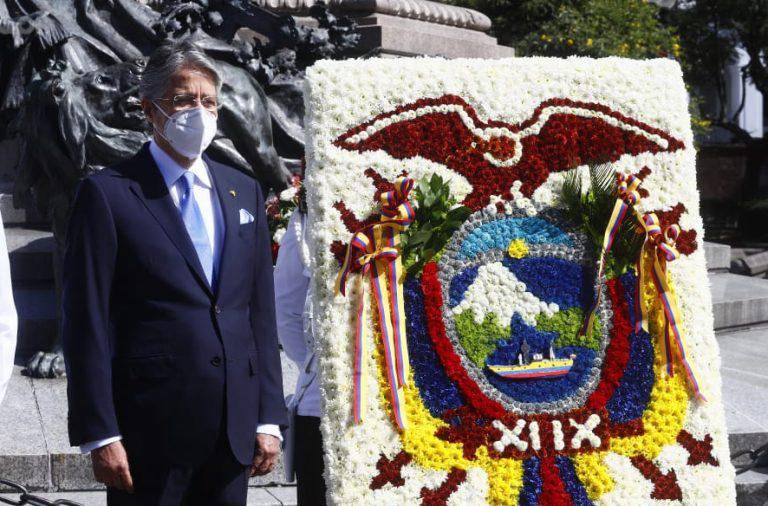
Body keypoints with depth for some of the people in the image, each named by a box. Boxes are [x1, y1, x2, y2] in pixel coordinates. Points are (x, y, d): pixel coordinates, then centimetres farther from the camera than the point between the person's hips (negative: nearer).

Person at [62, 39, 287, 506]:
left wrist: (268, 419, 8)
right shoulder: (108, 194, -4)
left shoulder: (244, 192, 12)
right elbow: (87, 324, -6)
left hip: (235, 432, 5)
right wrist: (99, 435, -11)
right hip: (150, 432, -4)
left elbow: (261, 313, 12)